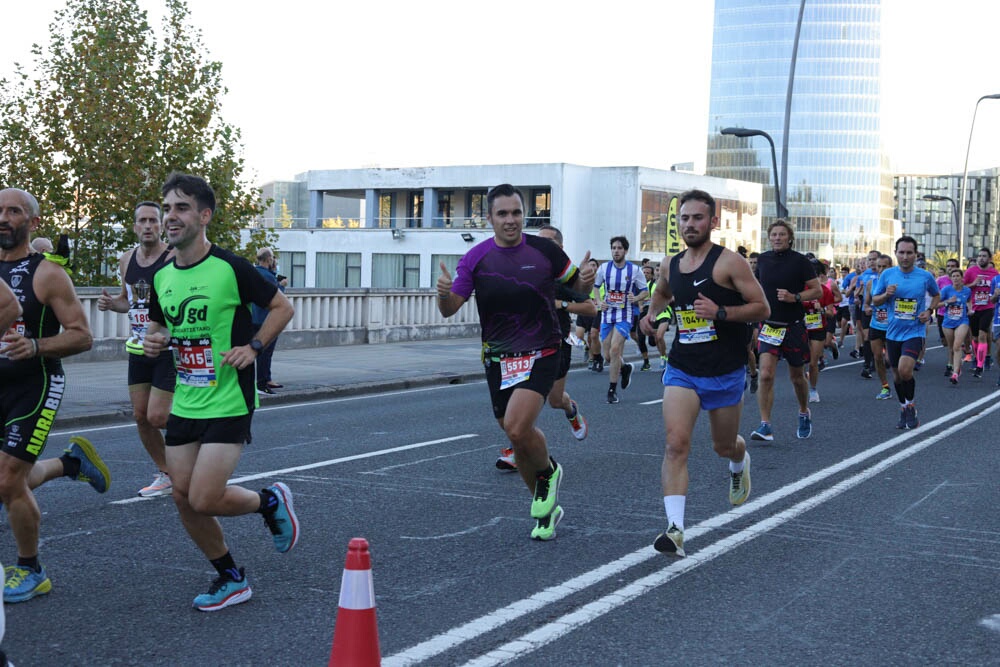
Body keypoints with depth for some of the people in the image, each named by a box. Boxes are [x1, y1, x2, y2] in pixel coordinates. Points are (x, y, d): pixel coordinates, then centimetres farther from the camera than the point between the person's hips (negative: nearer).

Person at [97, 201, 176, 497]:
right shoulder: (126, 261, 8)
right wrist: (110, 303, 2)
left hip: (169, 348, -7)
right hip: (139, 348, 7)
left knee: (157, 417, -11)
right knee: (141, 416, 6)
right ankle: (166, 475, 21)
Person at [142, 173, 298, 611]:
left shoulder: (230, 268, -13)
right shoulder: (162, 276, 5)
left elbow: (282, 307, -4)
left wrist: (254, 347, -16)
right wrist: (154, 342, -2)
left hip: (229, 405, -7)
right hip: (184, 406, 7)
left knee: (204, 499, -13)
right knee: (184, 499, 6)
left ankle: (271, 502, 18)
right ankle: (231, 579, 25)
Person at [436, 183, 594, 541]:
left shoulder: (544, 250, -4)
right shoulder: (475, 258, -2)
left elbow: (577, 286, 9)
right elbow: (449, 309, -6)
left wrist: (586, 278, -14)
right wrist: (444, 292, -28)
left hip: (540, 354, -3)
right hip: (498, 360, 3)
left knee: (517, 428, -22)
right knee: (517, 437, 10)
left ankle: (547, 472, 10)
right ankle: (546, 507, 30)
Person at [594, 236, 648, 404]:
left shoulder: (634, 270, -4)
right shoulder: (604, 268, 1)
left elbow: (645, 291, 6)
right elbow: (594, 286, 13)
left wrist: (636, 298, -15)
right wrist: (599, 301, -5)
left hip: (625, 315, -3)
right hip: (607, 314, 3)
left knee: (615, 349, -19)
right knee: (608, 356, 4)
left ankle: (612, 390, -9)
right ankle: (625, 368, 39)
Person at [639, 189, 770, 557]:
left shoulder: (729, 262, -10)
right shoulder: (670, 264, 6)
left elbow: (762, 308, -11)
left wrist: (720, 312, -24)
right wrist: (652, 314, 9)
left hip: (725, 372, -2)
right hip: (681, 368, 3)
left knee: (724, 446, 17)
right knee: (676, 444, -17)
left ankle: (740, 463, 56)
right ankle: (675, 529, -22)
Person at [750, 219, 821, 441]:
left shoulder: (799, 261, -6)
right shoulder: (763, 259, 5)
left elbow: (817, 290, -6)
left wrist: (795, 297, -20)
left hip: (794, 327, -2)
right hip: (768, 326, 2)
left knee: (797, 377, 12)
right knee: (765, 375, -14)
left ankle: (804, 413, 39)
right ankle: (765, 426, -12)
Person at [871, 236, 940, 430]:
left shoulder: (926, 276, -4)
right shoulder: (887, 274, -1)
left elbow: (936, 295, 14)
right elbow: (875, 300, 7)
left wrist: (929, 310, -4)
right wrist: (886, 295, -15)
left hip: (915, 332, -3)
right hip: (893, 332, 3)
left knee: (905, 370, -22)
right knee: (897, 375, 12)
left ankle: (910, 406, 0)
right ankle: (904, 411, 32)